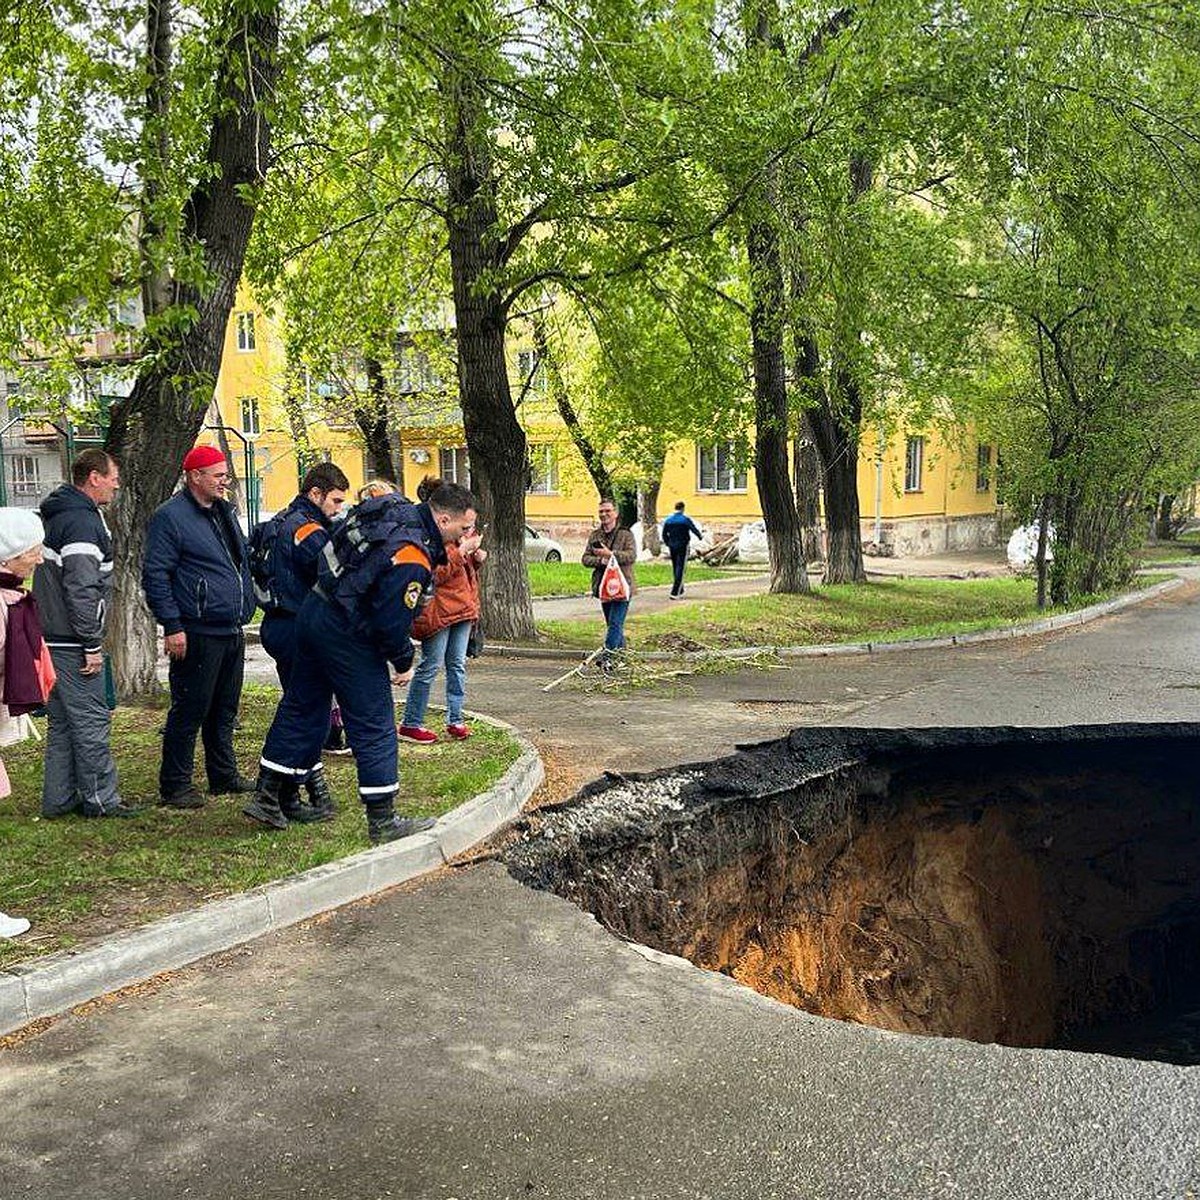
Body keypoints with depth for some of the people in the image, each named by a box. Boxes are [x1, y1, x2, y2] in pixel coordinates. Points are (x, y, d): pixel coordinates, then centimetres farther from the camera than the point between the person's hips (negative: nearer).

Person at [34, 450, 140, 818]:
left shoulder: (56, 515, 17)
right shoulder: (82, 522, -17)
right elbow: (81, 590, -23)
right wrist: (92, 645, -19)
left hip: (52, 638, 10)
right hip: (72, 643, -10)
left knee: (61, 721, 14)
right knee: (91, 720, -3)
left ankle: (58, 799, 20)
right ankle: (100, 799, 4)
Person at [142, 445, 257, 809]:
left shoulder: (225, 513, 16)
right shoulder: (171, 516, -10)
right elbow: (155, 575, -14)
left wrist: (246, 609, 20)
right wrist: (172, 627, -18)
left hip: (231, 632, 8)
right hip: (197, 634, -8)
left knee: (224, 710, 16)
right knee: (189, 711, -3)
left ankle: (224, 776, 27)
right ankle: (174, 786, 7)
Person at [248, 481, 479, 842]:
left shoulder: (395, 507, 4)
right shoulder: (412, 559, -23)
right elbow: (392, 622, -21)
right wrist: (404, 662, -4)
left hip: (313, 612, 10)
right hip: (347, 635, -9)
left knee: (299, 708, 17)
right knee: (374, 725, 0)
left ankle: (265, 798, 25)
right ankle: (382, 820, 7)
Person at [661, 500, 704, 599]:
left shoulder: (668, 520, 3)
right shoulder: (685, 519, -10)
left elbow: (664, 534, 6)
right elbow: (694, 529, -8)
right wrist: (700, 536, 11)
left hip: (672, 546, 5)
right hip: (683, 546, -5)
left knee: (675, 568, 16)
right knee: (680, 569, -5)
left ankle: (680, 592, 25)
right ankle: (674, 593, -13)